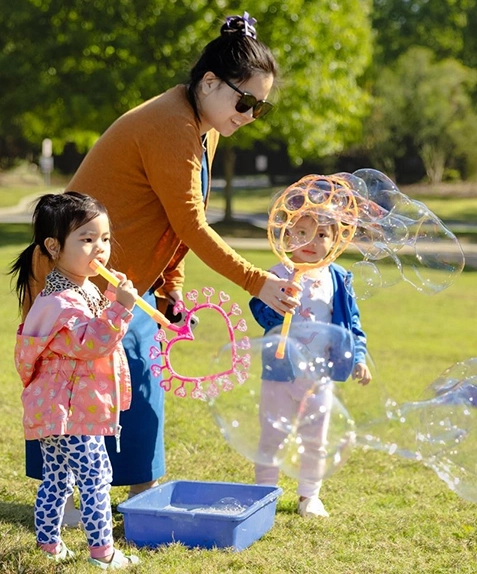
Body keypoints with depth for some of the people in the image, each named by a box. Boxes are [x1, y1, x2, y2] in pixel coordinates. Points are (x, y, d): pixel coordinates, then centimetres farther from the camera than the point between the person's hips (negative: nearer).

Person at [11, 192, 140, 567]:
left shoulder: (85, 291, 11)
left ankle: (49, 543, 25)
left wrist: (116, 302, 13)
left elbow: (94, 341, 26)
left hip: (57, 410, 10)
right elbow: (91, 344, -29)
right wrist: (119, 309, -34)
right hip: (68, 410, -10)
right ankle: (102, 550, 0)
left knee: (57, 478, 16)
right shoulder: (60, 303, -22)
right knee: (96, 474, -5)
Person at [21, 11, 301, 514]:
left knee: (138, 383, 10)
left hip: (129, 280, 10)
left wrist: (171, 284, 7)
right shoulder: (171, 128, -25)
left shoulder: (204, 129, 7)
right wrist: (258, 284, -22)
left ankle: (143, 494, 17)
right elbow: (191, 226, -24)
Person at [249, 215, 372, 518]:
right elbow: (262, 313, -18)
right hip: (281, 373, -3)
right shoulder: (279, 275, -9)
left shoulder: (337, 280, 1)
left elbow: (352, 323, 7)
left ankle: (309, 494, 28)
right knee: (273, 436, 7)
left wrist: (359, 359, -1)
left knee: (316, 441, 13)